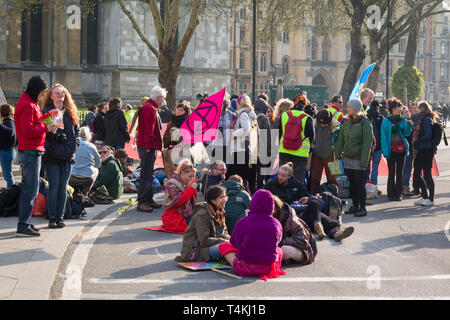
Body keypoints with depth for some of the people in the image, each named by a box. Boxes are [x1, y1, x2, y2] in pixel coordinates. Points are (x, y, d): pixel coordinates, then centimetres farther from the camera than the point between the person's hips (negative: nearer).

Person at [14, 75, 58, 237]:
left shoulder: (29, 102, 16)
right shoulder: (28, 105, -16)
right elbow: (27, 130, -22)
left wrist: (47, 115, 13)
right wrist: (46, 128, -16)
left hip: (27, 152, 11)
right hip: (31, 152, -11)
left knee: (27, 188, 15)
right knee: (31, 190, -10)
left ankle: (24, 222, 21)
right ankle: (23, 226, -9)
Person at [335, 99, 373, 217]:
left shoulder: (365, 122, -10)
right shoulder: (347, 121, 9)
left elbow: (368, 142, -13)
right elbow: (341, 138, 12)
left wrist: (364, 161, -18)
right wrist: (338, 154, 4)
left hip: (358, 159, -6)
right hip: (347, 158, 6)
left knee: (359, 184, -3)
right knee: (351, 184, 12)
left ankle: (362, 208, 6)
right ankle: (355, 206, 22)